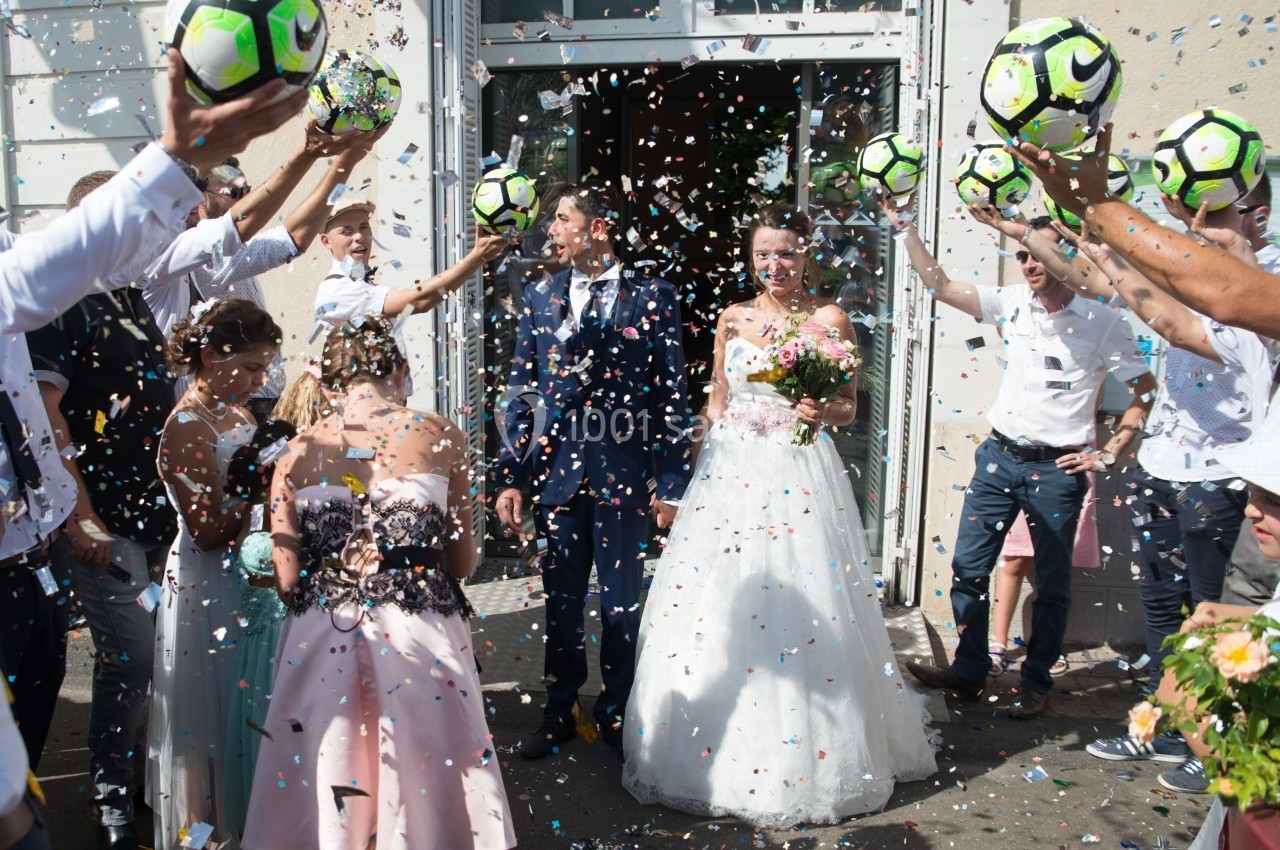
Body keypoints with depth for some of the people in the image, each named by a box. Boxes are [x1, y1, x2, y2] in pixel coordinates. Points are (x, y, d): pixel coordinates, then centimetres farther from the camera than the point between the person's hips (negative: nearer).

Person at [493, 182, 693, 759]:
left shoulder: (654, 298, -2)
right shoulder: (539, 299, 8)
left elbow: (673, 397, -2)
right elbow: (520, 395, 7)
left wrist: (671, 483, -5)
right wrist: (509, 477, 2)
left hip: (624, 476, -2)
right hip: (556, 473, 3)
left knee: (622, 602, 8)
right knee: (561, 600, 12)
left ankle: (616, 711, 26)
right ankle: (560, 710, 28)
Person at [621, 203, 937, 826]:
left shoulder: (829, 319, 0)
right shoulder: (732, 318, 11)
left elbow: (847, 407, 3)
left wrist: (820, 411, -19)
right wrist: (699, 467, 11)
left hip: (798, 477, -3)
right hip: (728, 471, 4)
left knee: (799, 609, -3)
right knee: (714, 609, 5)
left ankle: (804, 763, 14)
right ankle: (712, 756, 22)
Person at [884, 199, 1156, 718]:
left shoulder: (1102, 323, -6)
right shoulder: (1013, 304, 3)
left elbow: (1146, 391, -1)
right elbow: (940, 286, 3)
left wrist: (1108, 455, -4)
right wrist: (905, 226, -2)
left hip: (1057, 469, -4)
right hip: (1000, 456, 4)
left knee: (1052, 584, 8)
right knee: (968, 567, 5)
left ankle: (1036, 684, 24)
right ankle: (969, 671, 20)